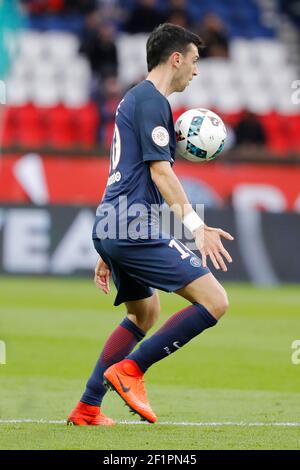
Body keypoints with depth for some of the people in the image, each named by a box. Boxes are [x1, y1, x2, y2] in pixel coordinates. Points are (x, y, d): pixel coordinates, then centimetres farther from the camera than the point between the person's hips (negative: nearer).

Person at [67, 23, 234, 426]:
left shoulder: (136, 98, 23)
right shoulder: (152, 100, -8)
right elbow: (160, 171, -18)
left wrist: (108, 252, 30)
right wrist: (196, 225, -25)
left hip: (111, 228, 11)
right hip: (135, 229, -11)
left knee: (144, 316, 26)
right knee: (214, 301, -14)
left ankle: (87, 409, 22)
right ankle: (129, 370, -12)